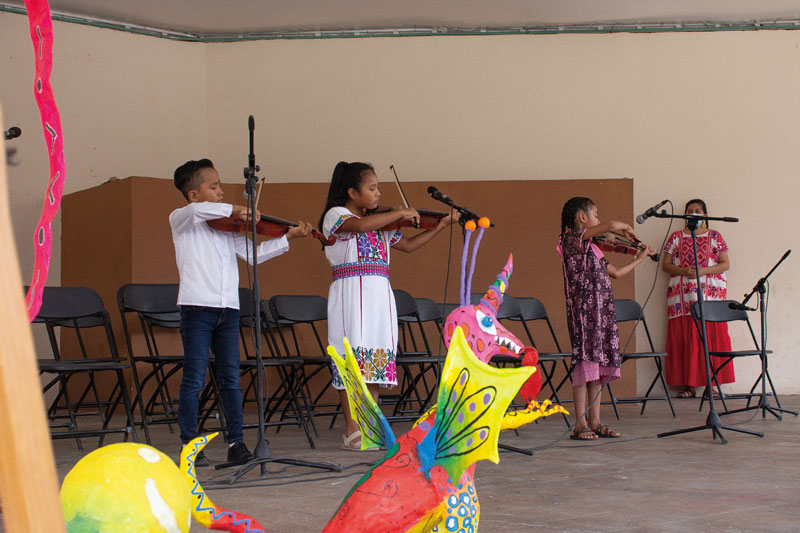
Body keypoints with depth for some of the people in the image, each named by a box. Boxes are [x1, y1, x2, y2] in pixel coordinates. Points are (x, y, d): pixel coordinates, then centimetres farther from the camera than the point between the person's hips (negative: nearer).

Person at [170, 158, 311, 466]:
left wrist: (289, 236, 6)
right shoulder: (180, 219, 3)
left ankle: (236, 442, 9)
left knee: (231, 379, 5)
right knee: (194, 380, -3)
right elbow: (197, 210, -21)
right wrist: (233, 210, -20)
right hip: (197, 306, -5)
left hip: (228, 308, 5)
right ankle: (190, 444, 4)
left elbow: (254, 253, 13)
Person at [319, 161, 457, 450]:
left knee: (376, 361, 3)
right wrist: (400, 214, -15)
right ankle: (352, 432, -6)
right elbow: (361, 225, -22)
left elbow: (409, 245, 25)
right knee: (354, 360, -9)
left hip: (380, 294, 7)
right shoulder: (335, 215, -1)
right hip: (352, 293, -7)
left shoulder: (380, 224, 21)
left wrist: (440, 226, 19)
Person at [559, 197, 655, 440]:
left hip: (602, 310, 9)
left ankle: (595, 422, 12)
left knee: (599, 364, 8)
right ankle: (580, 424, -6)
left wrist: (640, 258, 34)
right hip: (583, 309, -9)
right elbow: (611, 225, -19)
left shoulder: (592, 248, 20)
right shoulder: (572, 239, -8)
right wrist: (625, 228, 1)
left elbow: (615, 273, 29)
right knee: (585, 361, -8)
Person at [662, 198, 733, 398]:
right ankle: (688, 384, -2)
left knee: (712, 337, -6)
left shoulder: (715, 237, 10)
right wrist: (683, 271, -10)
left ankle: (712, 383, -1)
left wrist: (703, 271, -11)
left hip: (711, 293, -1)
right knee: (684, 338, -5)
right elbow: (665, 265, 9)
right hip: (682, 297, 1)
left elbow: (725, 264, 5)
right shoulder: (676, 237, 11)